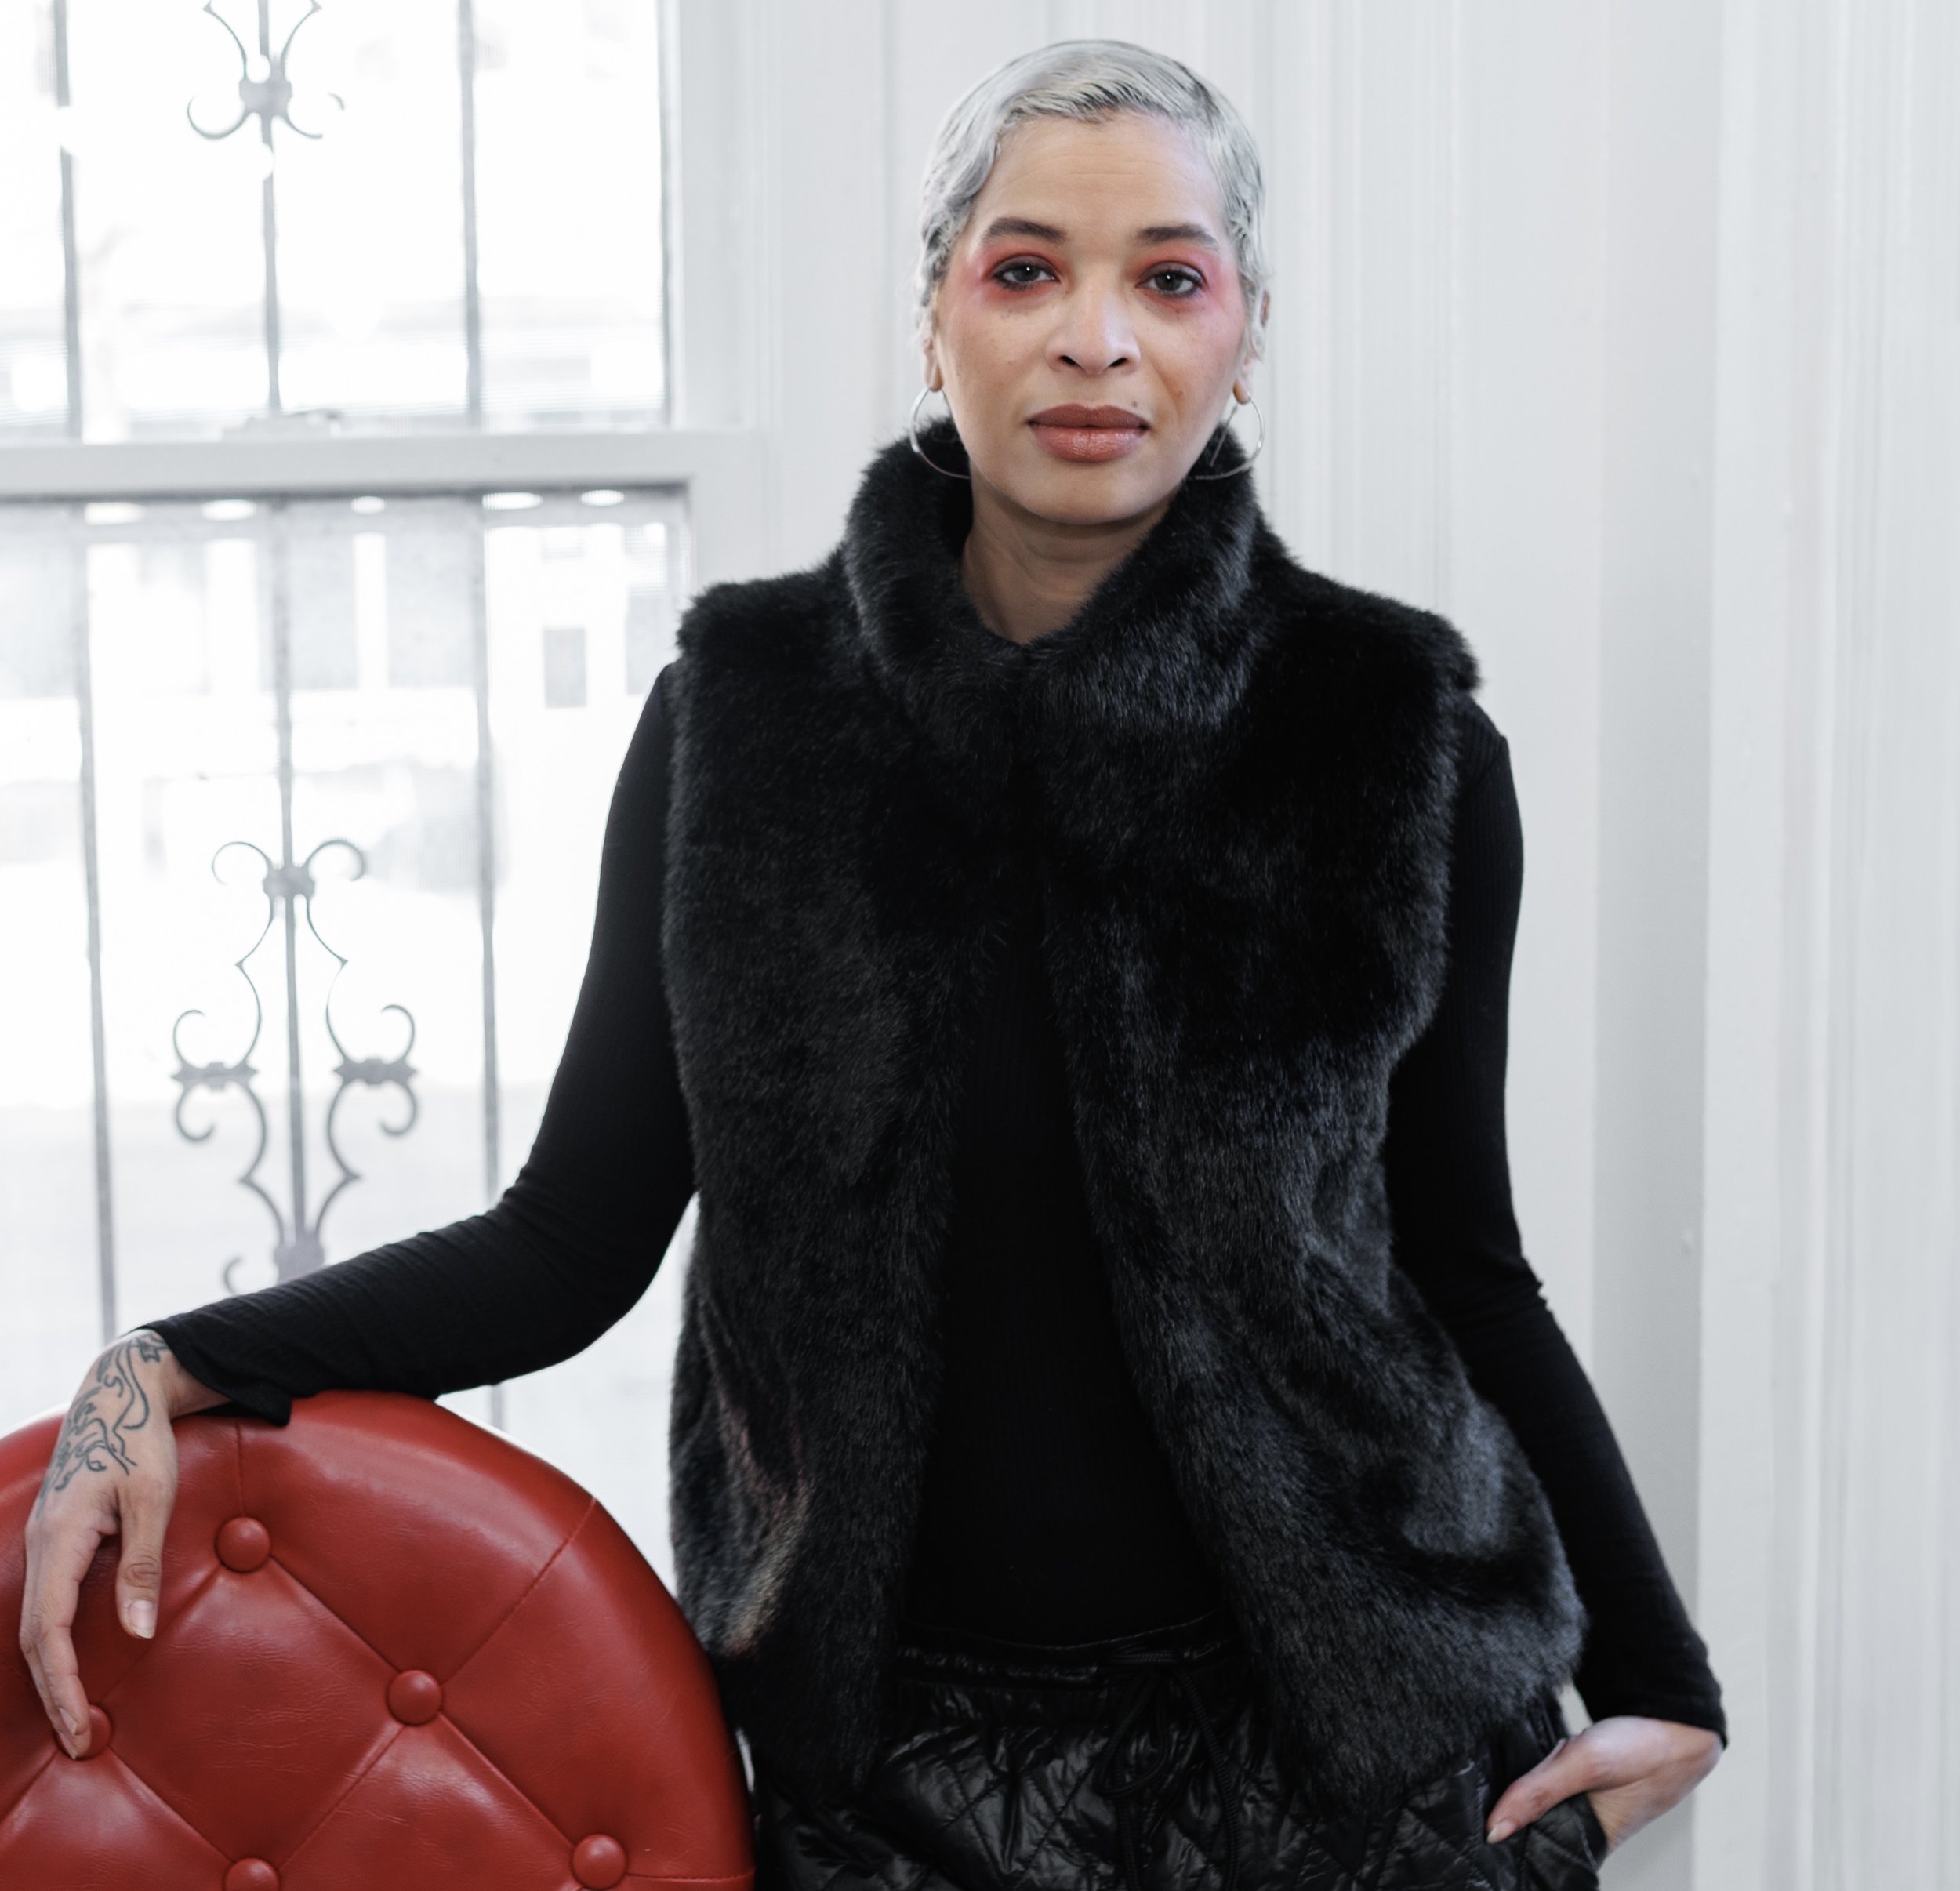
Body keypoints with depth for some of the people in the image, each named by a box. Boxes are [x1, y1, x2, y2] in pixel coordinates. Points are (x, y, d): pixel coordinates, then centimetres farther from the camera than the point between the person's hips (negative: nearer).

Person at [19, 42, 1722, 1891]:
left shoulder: (1396, 736, -6)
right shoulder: (743, 707, -5)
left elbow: (1464, 1266, 2)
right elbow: (574, 1235, -3)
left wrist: (1660, 1680, -2)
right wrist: (169, 1373, -15)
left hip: (1346, 1739, 0)